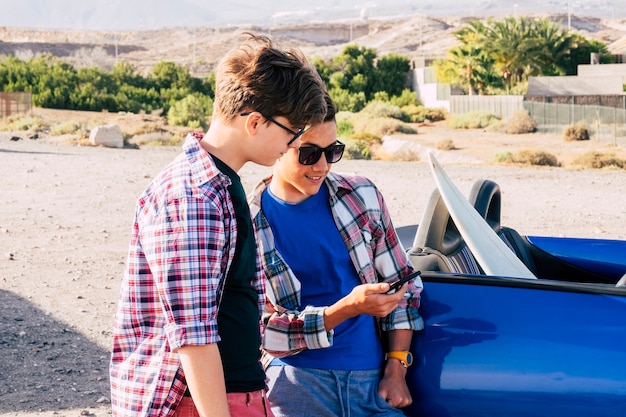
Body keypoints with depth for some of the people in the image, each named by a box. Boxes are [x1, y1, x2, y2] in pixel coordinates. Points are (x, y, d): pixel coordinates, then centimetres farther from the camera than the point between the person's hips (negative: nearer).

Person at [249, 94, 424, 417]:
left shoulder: (362, 196, 6)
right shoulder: (248, 224, -4)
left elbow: (402, 283, 11)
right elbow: (265, 332, -6)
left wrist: (396, 369, 3)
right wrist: (348, 308, -18)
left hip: (373, 378, 3)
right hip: (298, 377, -2)